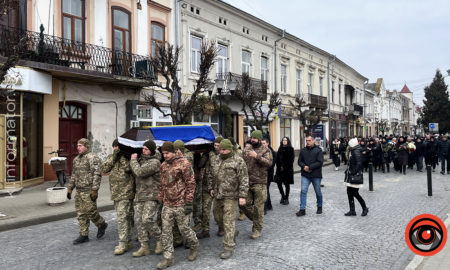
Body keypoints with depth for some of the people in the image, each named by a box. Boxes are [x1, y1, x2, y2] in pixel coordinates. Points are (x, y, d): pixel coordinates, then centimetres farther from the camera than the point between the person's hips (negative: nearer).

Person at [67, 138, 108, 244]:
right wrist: (70, 188, 18)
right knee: (81, 214, 10)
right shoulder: (76, 159, 15)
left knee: (90, 212, -5)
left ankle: (102, 224, 21)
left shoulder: (93, 158, -12)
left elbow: (97, 175, -18)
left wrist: (94, 190, -22)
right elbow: (73, 175, 23)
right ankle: (84, 235, 18)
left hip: (89, 191, -8)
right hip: (79, 191, 8)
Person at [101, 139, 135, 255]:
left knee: (122, 218, -9)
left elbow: (128, 168, -24)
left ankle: (123, 244, -2)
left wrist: (122, 155, -17)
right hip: (115, 192, 7)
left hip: (126, 192, -7)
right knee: (126, 217, 15)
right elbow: (104, 169, -1)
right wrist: (113, 157, -10)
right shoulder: (111, 157, 13)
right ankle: (127, 242, 25)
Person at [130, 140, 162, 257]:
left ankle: (159, 239, 8)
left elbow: (140, 172, -22)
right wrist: (134, 160, 6)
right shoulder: (141, 159, 14)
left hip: (151, 196, -8)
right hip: (139, 195, 8)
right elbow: (135, 173, 18)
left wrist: (133, 161, -8)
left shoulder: (155, 162, -13)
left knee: (147, 219, -16)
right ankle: (144, 247, 15)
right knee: (140, 222, 7)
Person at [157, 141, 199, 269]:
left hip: (180, 204, -6)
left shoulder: (183, 163, -10)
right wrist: (160, 200, 15)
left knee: (184, 228, 6)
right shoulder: (163, 165, 10)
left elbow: (191, 183, -11)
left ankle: (195, 247, 33)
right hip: (167, 205, 6)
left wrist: (189, 202, -14)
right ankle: (168, 258, 16)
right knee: (166, 231, 5)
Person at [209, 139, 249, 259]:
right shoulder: (220, 160, 13)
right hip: (218, 195, 7)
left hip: (230, 196, -7)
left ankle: (229, 247, 4)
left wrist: (242, 195, -18)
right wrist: (213, 188, 22)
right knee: (220, 218, 16)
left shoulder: (238, 161, -10)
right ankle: (233, 232, 42)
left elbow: (244, 180, -13)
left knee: (228, 221, -5)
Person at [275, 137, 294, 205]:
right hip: (280, 169, 4)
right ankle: (283, 196, 22)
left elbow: (291, 160, -7)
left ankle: (286, 198, 14)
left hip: (288, 169, -4)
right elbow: (277, 159, 8)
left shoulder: (291, 149, -2)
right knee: (279, 183, 1)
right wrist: (279, 166, -4)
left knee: (287, 184, 3)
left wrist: (284, 167, -10)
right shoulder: (280, 149, 10)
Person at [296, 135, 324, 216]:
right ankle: (302, 209, -4)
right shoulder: (303, 150, 7)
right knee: (303, 191, -7)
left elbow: (320, 162, -13)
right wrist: (304, 166, -13)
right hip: (305, 175, 3)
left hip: (316, 175, -2)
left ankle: (319, 207, 32)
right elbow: (300, 161, 8)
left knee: (318, 192, 11)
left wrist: (310, 167, -18)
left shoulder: (318, 150, -5)